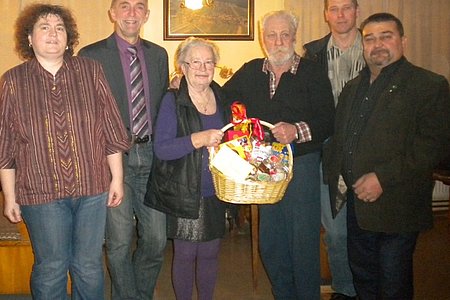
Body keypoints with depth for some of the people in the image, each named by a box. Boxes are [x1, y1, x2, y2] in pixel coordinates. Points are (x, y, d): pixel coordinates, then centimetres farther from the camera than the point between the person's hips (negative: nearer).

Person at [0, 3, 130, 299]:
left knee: (89, 266, 12)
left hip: (92, 188, 1)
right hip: (41, 193, 0)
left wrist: (117, 177, 1)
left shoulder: (90, 71, 2)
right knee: (50, 269, 10)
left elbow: (111, 128, 2)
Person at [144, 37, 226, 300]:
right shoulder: (173, 101, -8)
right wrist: (199, 139, -28)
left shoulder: (221, 98, 7)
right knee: (185, 254, 6)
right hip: (184, 194, -4)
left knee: (210, 252, 12)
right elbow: (161, 149, -17)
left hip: (215, 192, 4)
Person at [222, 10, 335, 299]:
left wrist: (297, 130, -26)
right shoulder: (250, 72, 10)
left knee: (304, 239, 1)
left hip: (302, 165, -4)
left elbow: (328, 121, -9)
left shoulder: (313, 72, -3)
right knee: (270, 240, 13)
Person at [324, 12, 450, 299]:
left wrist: (383, 177, -22)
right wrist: (334, 176, 6)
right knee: (362, 277, 20)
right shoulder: (352, 88, 15)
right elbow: (338, 137, 21)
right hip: (356, 202, 7)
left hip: (395, 208, -6)